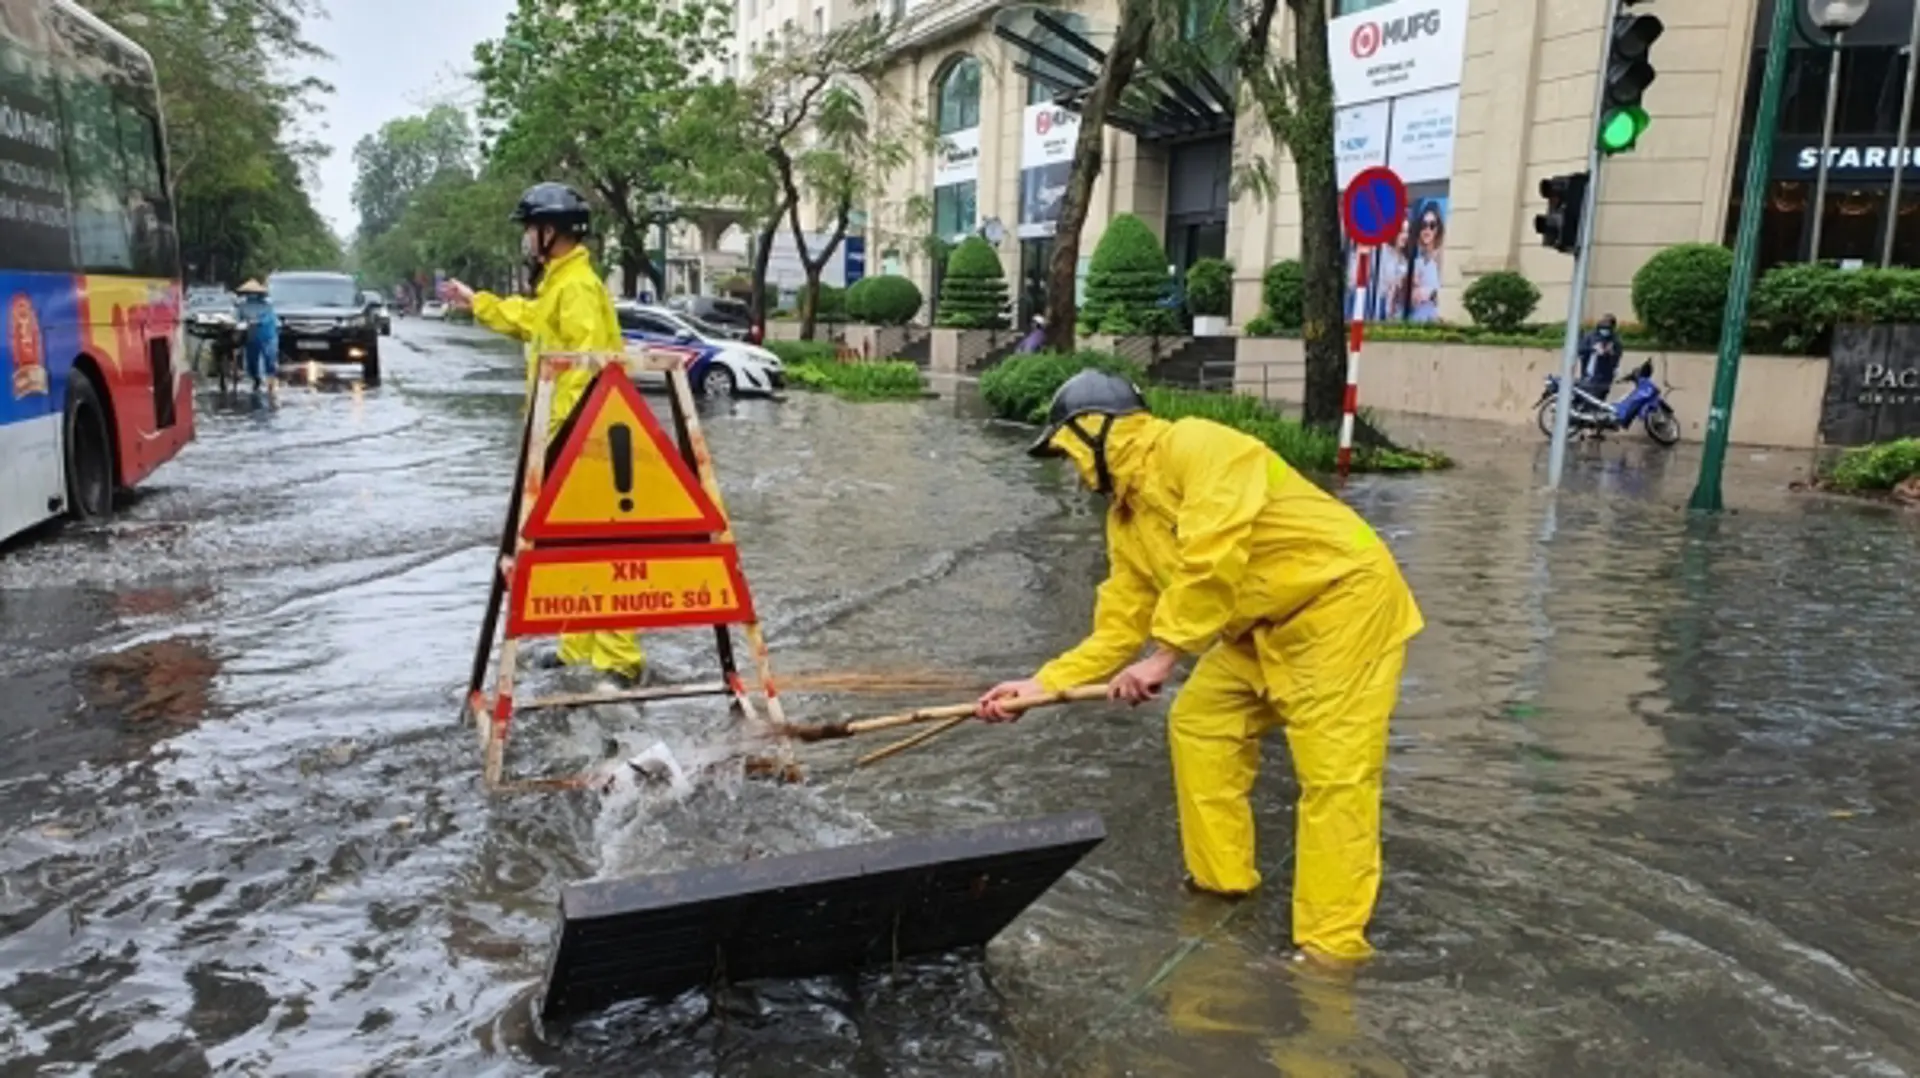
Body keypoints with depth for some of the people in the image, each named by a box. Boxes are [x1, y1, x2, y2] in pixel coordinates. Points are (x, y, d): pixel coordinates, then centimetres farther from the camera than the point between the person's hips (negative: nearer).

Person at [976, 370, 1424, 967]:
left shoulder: (1195, 446, -21)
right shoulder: (1126, 519, 7)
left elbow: (1213, 560, -32)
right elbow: (1119, 628, 6)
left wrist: (1165, 656, -27)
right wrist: (1039, 684, 1)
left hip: (1343, 599, -9)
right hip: (1266, 623, 10)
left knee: (1332, 774, -11)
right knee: (1198, 725, 11)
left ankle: (1332, 947, -3)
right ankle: (1221, 880, 25)